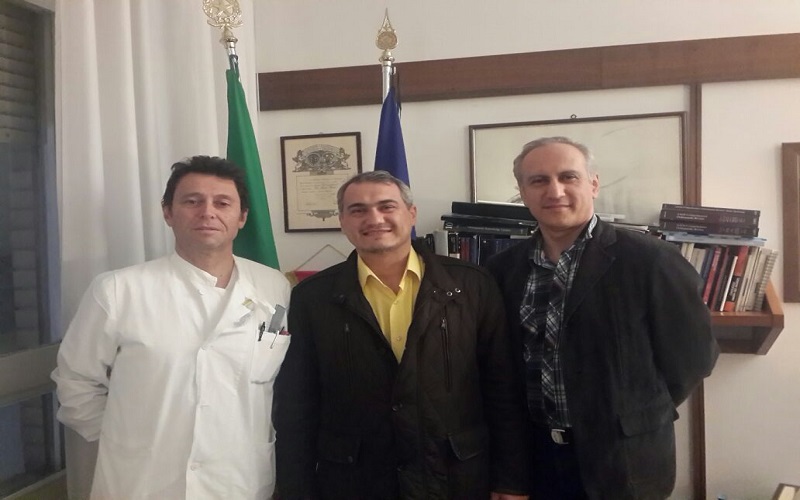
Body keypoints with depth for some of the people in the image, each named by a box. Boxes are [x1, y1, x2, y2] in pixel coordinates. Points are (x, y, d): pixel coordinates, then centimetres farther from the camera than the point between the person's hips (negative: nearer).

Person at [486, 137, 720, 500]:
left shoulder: (650, 260, -14)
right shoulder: (503, 269, -1)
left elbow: (693, 354, -7)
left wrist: (635, 416, -2)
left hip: (622, 459, -3)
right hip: (533, 453, 4)